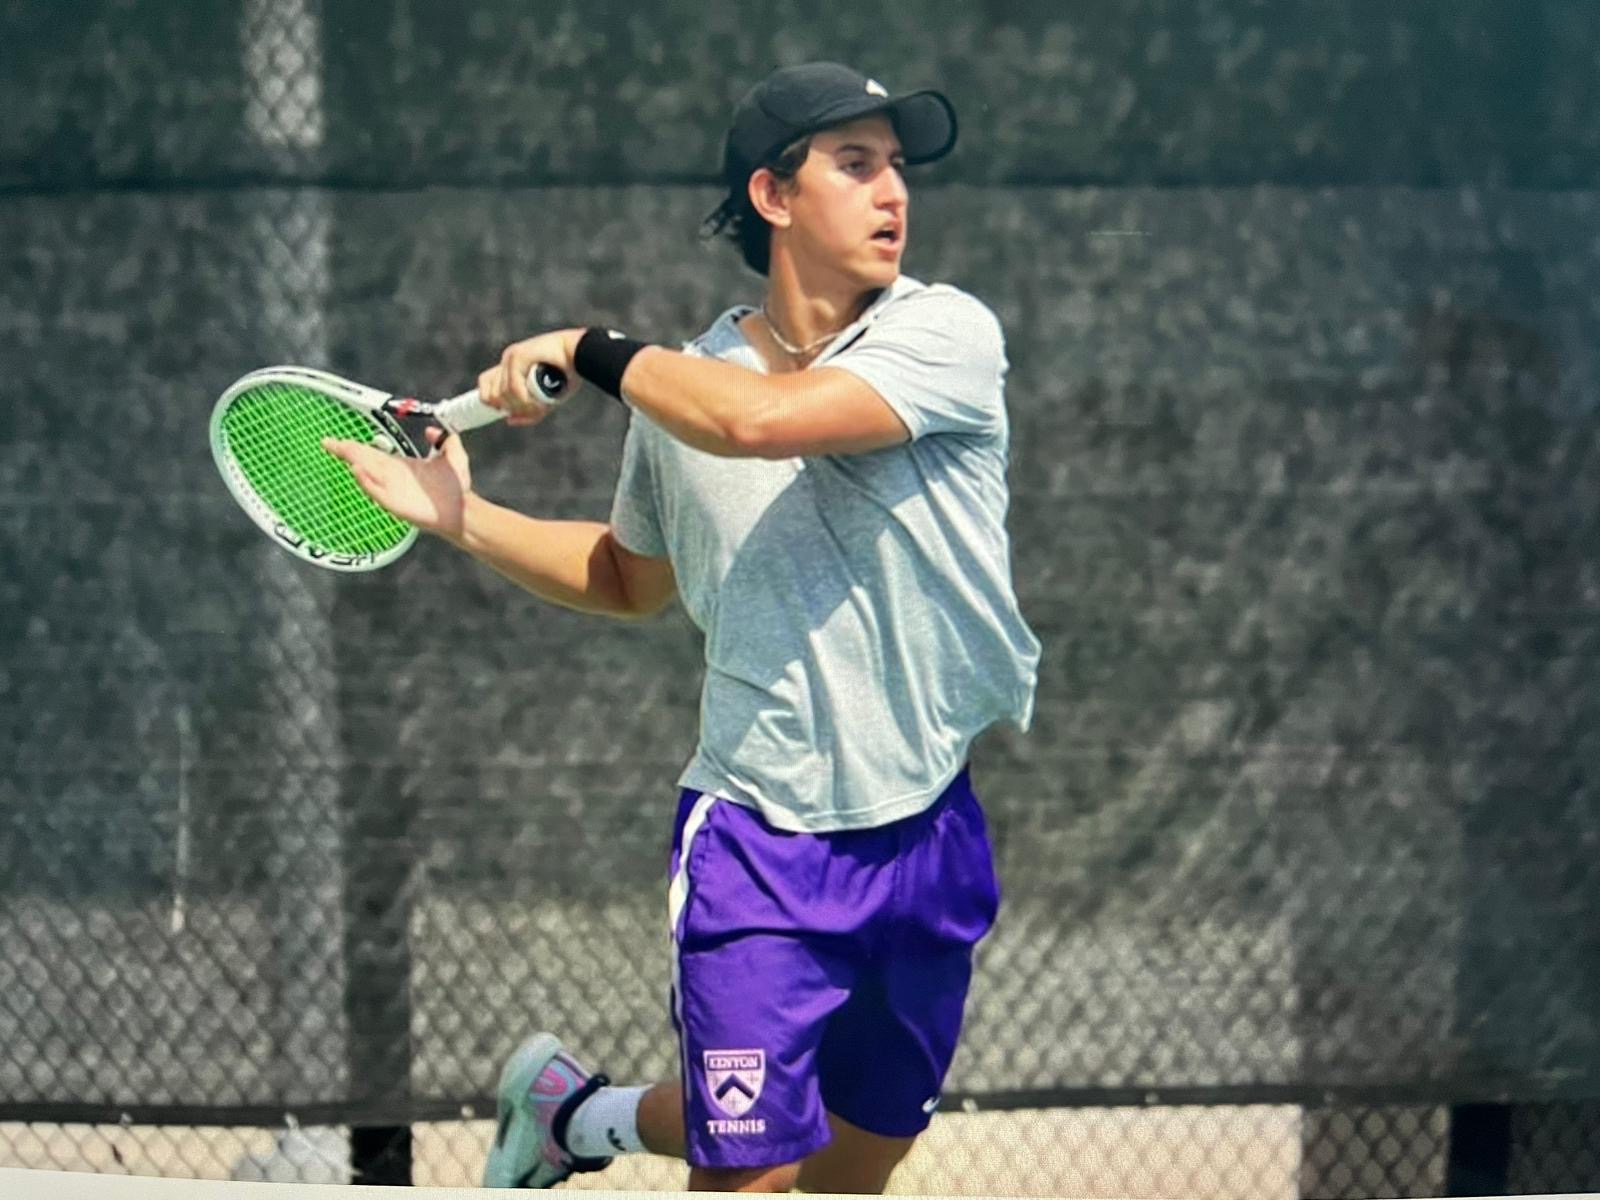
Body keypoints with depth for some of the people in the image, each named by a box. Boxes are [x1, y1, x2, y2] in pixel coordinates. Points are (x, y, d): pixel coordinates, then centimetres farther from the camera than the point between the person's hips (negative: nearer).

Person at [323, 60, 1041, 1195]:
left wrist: (591, 351, -13)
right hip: (759, 836, -1)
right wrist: (464, 516, 7)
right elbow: (634, 578, 19)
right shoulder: (681, 387, 0)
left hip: (929, 834, 1)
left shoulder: (947, 334, -10)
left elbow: (763, 419, -28)